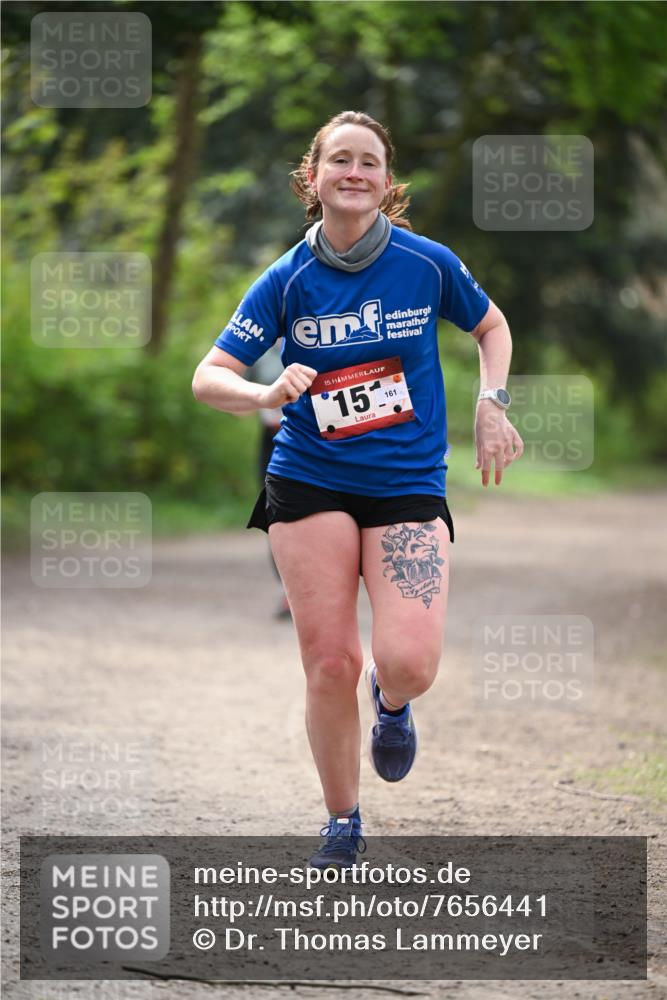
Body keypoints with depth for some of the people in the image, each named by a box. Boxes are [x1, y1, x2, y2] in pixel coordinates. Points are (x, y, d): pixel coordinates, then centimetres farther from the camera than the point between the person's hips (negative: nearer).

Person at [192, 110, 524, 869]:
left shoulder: (427, 263, -4)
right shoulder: (289, 280, -5)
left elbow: (491, 326, 15)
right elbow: (208, 377, -7)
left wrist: (491, 404, 0)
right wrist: (267, 394, -27)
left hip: (409, 486, 0)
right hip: (311, 484, 0)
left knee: (409, 661, -17)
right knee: (329, 664, -3)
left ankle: (391, 702, 23)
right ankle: (342, 823, 18)